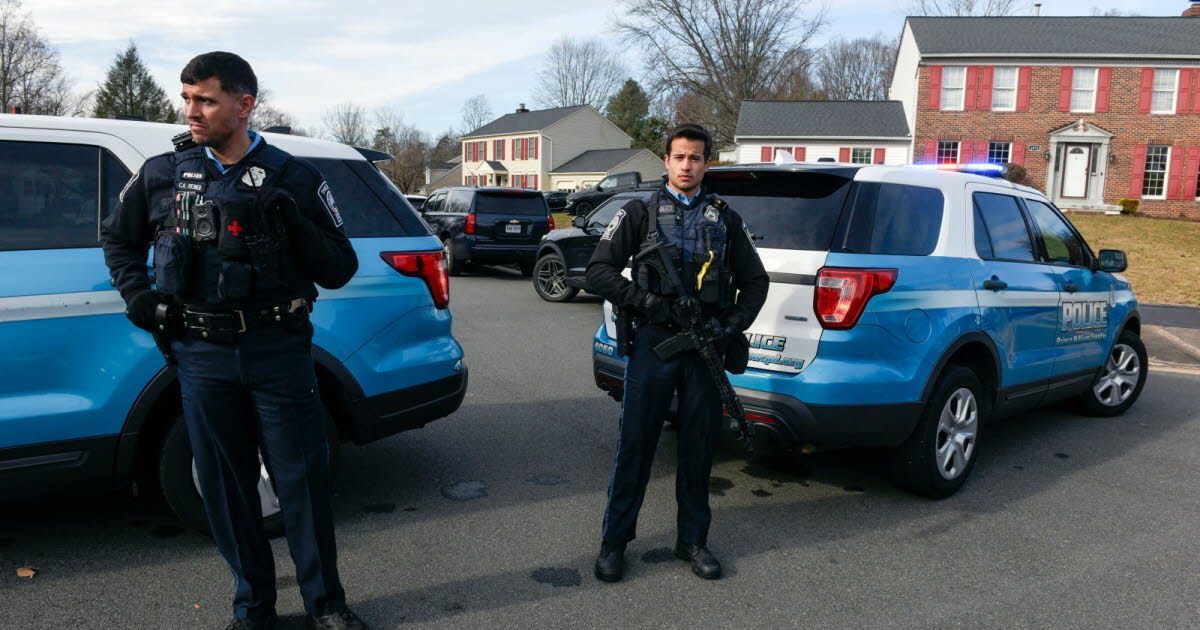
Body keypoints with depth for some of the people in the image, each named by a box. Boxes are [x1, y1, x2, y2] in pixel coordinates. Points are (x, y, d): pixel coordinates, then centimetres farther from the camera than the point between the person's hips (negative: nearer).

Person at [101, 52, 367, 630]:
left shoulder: (294, 178, -1)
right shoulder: (161, 174, 5)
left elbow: (339, 270, -2)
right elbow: (118, 239, 23)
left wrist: (294, 225, -18)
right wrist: (136, 294, 6)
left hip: (278, 350, -2)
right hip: (201, 356, 2)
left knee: (302, 480, 3)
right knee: (225, 488, 11)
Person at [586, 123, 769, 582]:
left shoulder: (725, 220, 14)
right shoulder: (639, 213, 6)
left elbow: (755, 281, 16)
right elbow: (599, 271, -1)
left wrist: (733, 325, -1)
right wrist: (648, 303, -13)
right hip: (654, 342, -2)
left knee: (699, 446, 9)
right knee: (635, 443, 1)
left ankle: (693, 540, 22)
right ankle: (614, 540, 13)